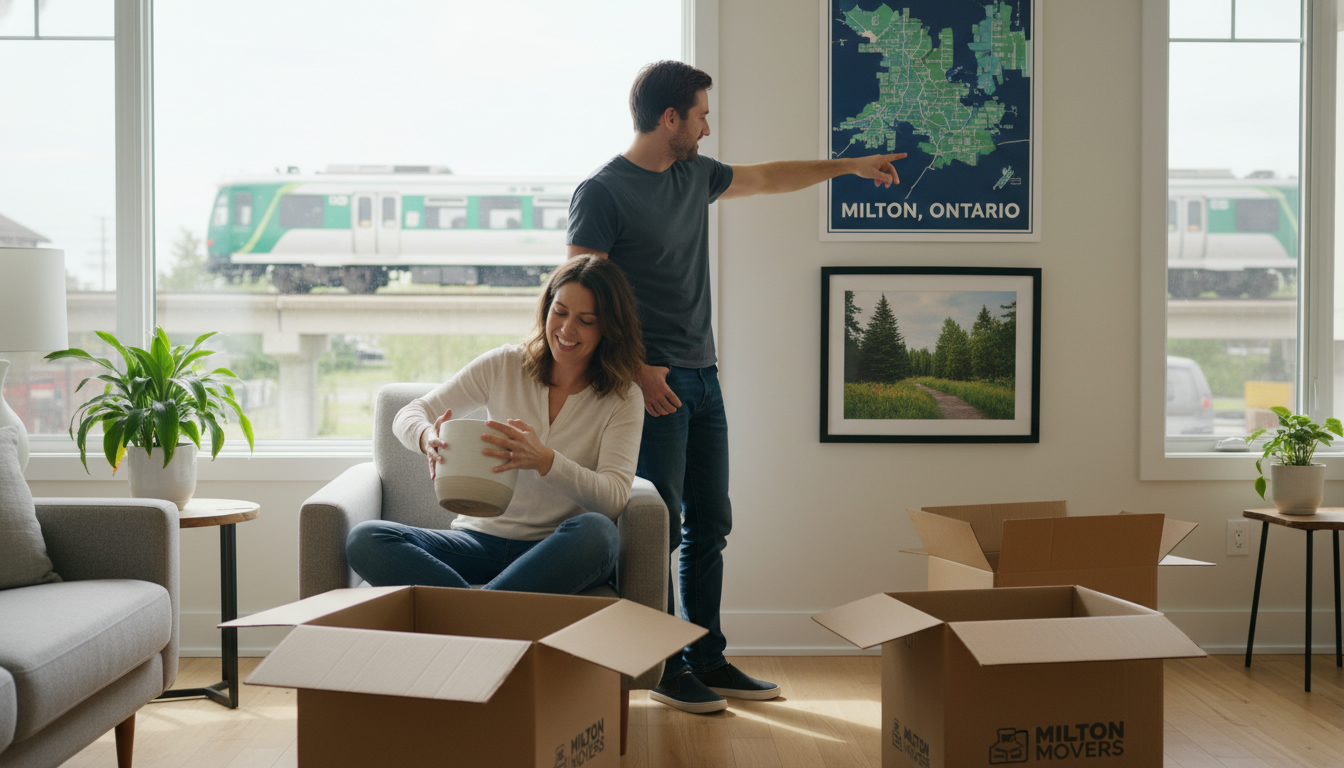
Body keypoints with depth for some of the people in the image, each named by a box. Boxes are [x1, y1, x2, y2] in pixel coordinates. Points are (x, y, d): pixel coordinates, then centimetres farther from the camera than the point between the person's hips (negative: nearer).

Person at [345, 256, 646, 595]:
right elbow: (408, 415, 6)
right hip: (480, 539, 2)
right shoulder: (504, 366, 6)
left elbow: (614, 497, -13)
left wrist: (544, 460, -32)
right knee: (365, 539, -22)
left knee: (596, 530, -38)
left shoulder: (624, 399, 1)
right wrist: (428, 437, -20)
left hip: (555, 553, -2)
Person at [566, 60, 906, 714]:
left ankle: (709, 660, 19)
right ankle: (665, 670, 6)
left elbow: (768, 178, 31)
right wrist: (635, 369, -20)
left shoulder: (695, 174, 14)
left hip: (703, 376, 8)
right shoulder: (601, 193, -9)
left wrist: (850, 166, 34)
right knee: (660, 529, -5)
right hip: (654, 383, -8)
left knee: (710, 525, 10)